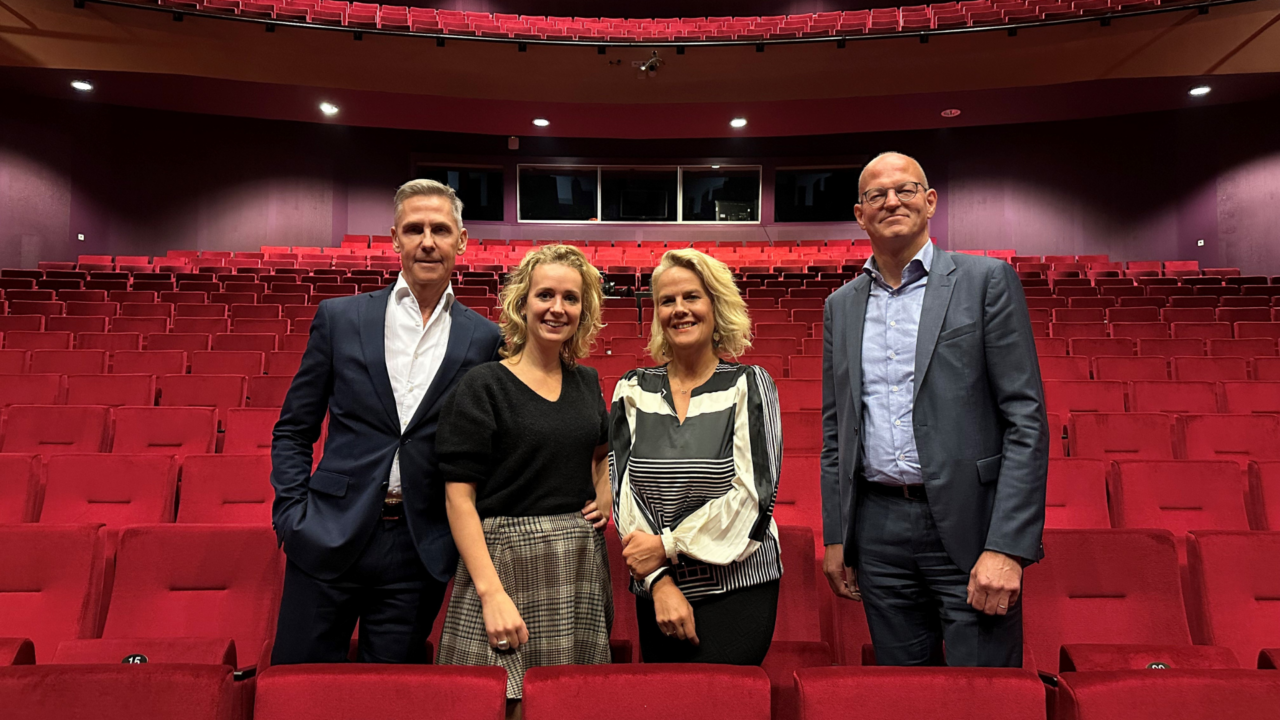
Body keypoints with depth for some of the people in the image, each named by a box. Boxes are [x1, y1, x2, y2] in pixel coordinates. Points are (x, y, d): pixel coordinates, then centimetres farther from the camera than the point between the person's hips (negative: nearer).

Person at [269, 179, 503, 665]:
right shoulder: (339, 318, 2)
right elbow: (293, 429, 7)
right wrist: (292, 515, -2)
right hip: (330, 535, 1)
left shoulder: (484, 340, 0)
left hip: (420, 550, 0)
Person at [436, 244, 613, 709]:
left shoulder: (587, 382, 9)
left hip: (581, 566, 5)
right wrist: (491, 591, -19)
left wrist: (604, 493, 10)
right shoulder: (484, 386, -7)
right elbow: (459, 497, -12)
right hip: (506, 561, -5)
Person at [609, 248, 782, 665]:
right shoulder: (633, 391, 5)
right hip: (655, 592, 3)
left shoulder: (748, 385, -2)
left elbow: (753, 493, -9)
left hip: (738, 589, -2)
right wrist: (660, 583, -9)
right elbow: (623, 491, 0)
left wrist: (668, 545, -10)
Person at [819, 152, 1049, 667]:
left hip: (968, 525, -3)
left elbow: (1026, 418, -7)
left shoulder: (986, 281, -2)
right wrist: (835, 537, 10)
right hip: (878, 530, 4)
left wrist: (1007, 547, -14)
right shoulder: (841, 305, 11)